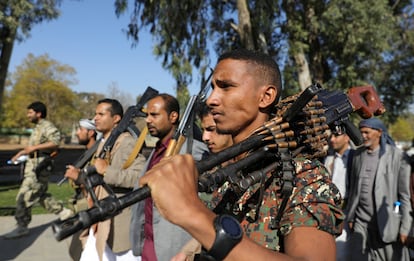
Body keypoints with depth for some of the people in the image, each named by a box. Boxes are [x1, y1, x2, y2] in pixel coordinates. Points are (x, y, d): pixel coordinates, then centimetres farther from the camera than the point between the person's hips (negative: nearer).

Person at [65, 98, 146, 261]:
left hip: (120, 225, -9)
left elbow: (141, 175, -32)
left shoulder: (126, 143, -17)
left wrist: (106, 171, -28)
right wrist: (79, 176, 8)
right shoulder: (103, 143, 13)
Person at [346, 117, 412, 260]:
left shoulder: (398, 156, -7)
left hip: (388, 221, -4)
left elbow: (405, 194, -7)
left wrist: (405, 227, -9)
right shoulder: (358, 154, 6)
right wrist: (350, 217, 11)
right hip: (361, 222, 4)